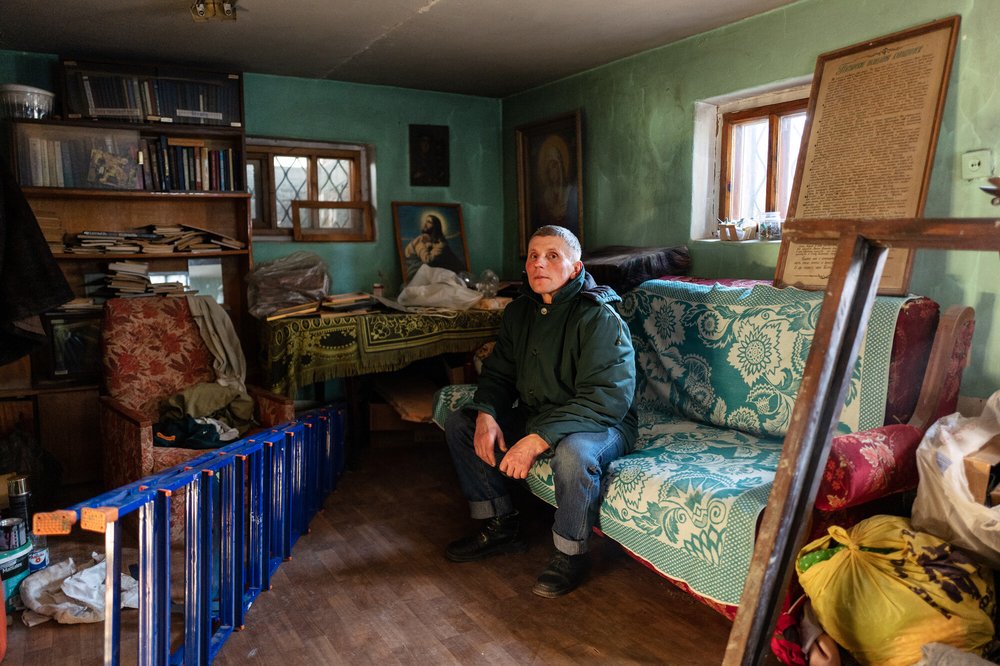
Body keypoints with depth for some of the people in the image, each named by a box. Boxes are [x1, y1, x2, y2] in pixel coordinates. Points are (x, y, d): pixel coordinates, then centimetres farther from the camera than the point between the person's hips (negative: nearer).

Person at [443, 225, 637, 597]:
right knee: (459, 423, 0)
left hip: (601, 425, -7)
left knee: (574, 452, -40)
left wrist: (537, 440, -37)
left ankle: (570, 554, -13)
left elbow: (603, 400, -29)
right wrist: (485, 415, -15)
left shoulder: (599, 318, -21)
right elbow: (498, 374, 8)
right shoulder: (519, 311, 2)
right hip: (535, 416, 8)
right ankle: (499, 526, 10)